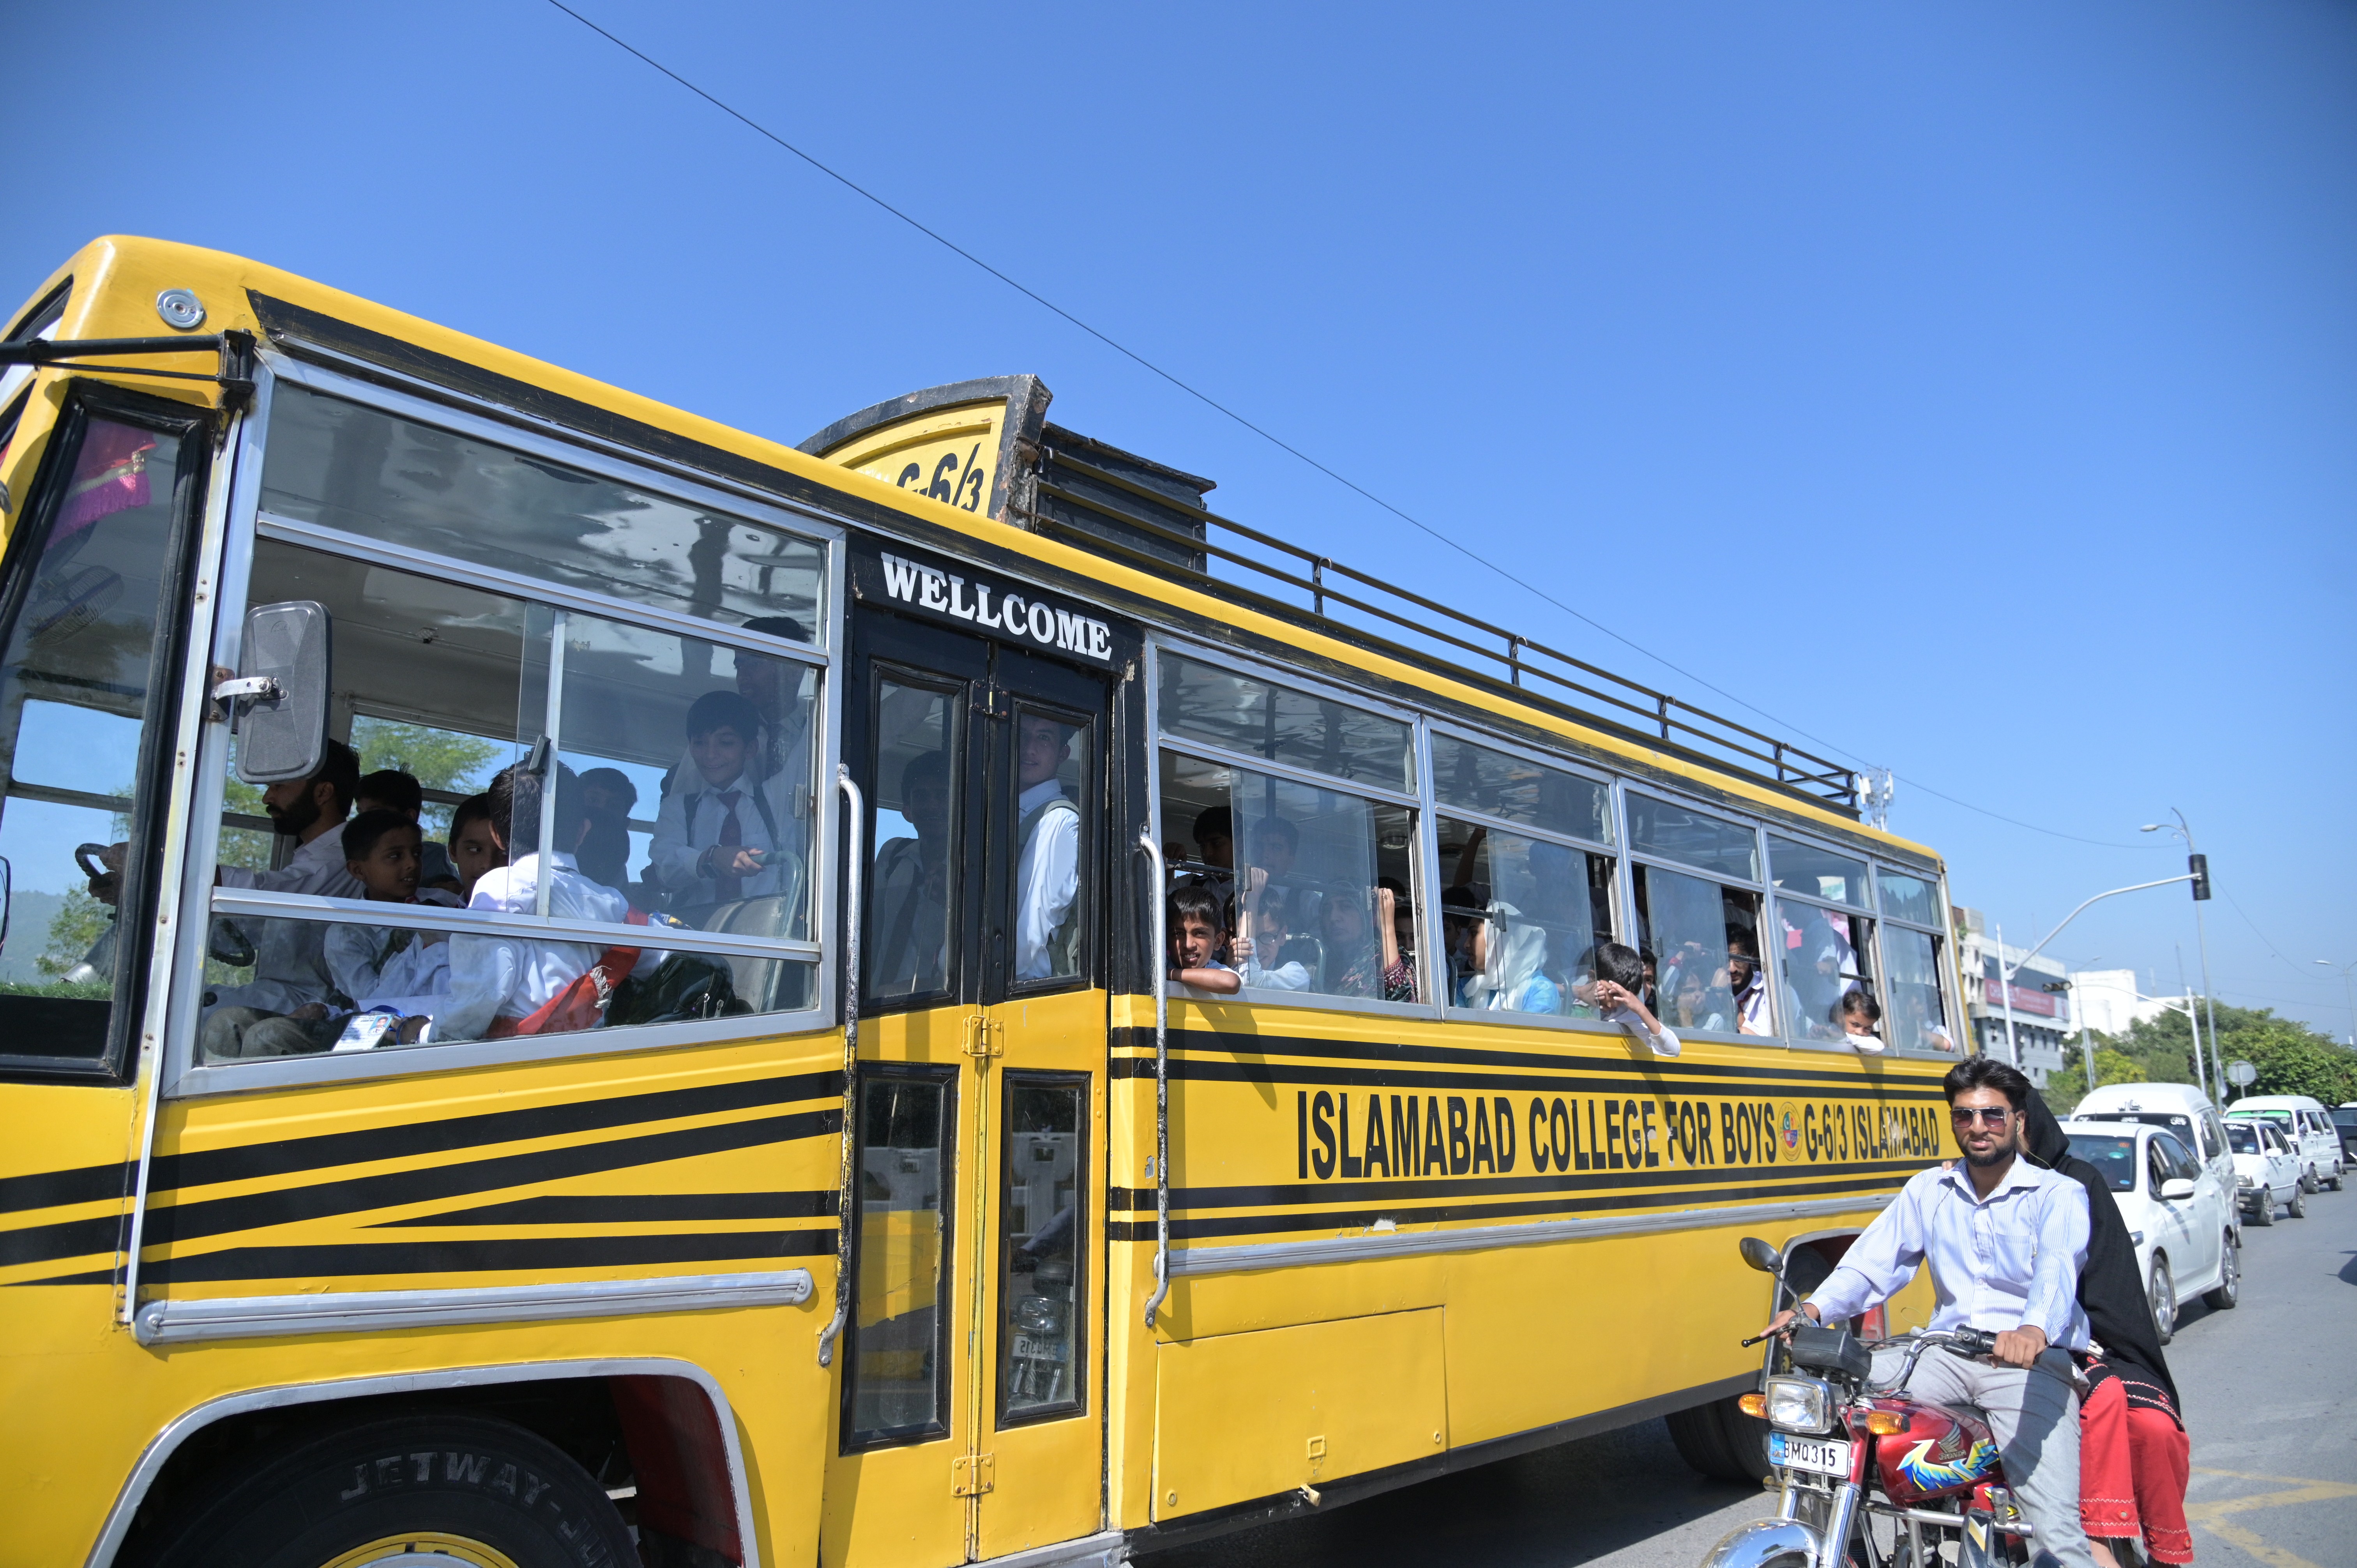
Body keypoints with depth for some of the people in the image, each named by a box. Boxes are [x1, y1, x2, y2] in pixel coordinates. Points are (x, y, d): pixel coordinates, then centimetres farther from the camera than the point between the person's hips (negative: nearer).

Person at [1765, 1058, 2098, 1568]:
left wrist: (2034, 1329, -41)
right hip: (1947, 1356, 4)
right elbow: (1874, 1259, 5)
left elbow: (2058, 1267, -19)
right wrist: (1816, 1307, -14)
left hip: (2032, 1361, -3)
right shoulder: (1928, 1190, 15)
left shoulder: (2058, 1194, 2)